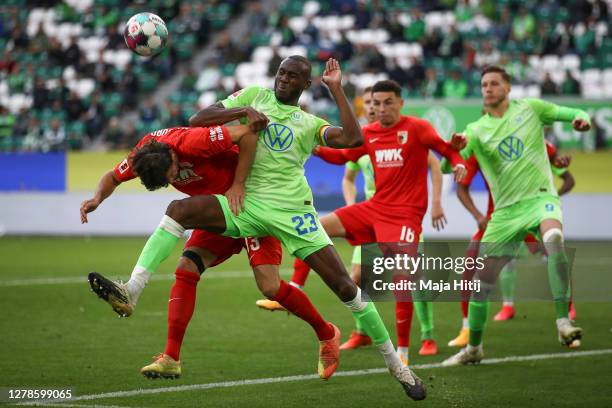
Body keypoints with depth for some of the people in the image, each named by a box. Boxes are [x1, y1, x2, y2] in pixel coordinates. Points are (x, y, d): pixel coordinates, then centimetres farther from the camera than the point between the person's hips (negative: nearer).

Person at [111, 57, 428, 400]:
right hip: (246, 203, 1)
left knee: (344, 285, -4)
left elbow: (353, 139, -8)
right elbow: (197, 121, 9)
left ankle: (394, 362, 10)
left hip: (292, 211, -1)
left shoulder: (310, 124, 12)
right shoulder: (254, 96, 15)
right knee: (180, 209, -24)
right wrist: (243, 111, -6)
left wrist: (336, 89, -2)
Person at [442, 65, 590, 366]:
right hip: (505, 209, 3)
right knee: (482, 278, 1)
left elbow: (570, 114, 7)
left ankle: (563, 323, -37)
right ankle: (473, 347, 21)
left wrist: (581, 118, -17)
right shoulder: (476, 131, 5)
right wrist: (452, 149, -31)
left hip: (540, 197, -3)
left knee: (553, 239, -36)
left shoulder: (529, 109, 4)